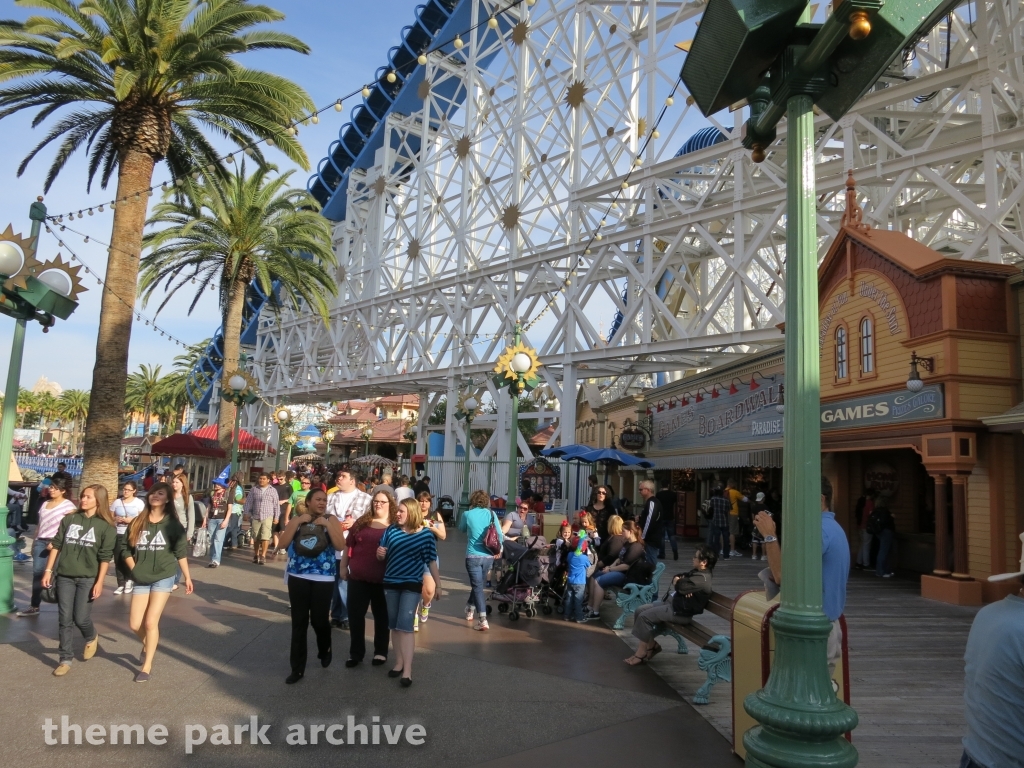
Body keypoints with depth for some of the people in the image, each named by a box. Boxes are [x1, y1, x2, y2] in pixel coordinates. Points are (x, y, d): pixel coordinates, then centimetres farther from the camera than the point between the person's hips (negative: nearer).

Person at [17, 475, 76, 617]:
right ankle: (34, 606, 11)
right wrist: (34, 541, 18)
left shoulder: (68, 505, -7)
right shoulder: (45, 504, 14)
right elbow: (39, 524, 20)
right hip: (40, 542, 6)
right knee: (37, 572, 5)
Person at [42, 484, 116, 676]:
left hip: (88, 578, -3)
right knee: (65, 619, 3)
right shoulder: (69, 519, 5)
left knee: (81, 618, -2)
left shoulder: (106, 526, -4)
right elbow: (56, 545, 8)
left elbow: (105, 557, -5)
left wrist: (99, 582, -9)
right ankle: (66, 659, 15)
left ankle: (92, 638, 30)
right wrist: (48, 570, 2)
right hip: (65, 576, 3)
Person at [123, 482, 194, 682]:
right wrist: (134, 569, -4)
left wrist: (187, 577, 2)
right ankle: (148, 645, 37)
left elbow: (181, 552, -1)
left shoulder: (172, 524, -5)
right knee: (135, 624, 3)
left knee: (151, 622, -7)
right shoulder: (137, 523, 2)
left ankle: (147, 666, 8)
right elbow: (126, 549, 8)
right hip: (141, 579, 3)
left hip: (164, 577, -3)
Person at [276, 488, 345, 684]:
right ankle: (297, 668, 15)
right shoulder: (296, 519, 6)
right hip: (298, 577, 2)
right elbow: (283, 544, -5)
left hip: (323, 579, -2)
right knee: (299, 622, 5)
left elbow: (341, 546, -11)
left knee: (319, 619, 3)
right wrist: (297, 522, -12)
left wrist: (327, 524, -16)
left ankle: (325, 651, 34)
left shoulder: (331, 520, 0)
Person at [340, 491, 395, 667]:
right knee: (355, 616, 9)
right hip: (358, 578, 3)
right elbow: (348, 547, 12)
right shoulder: (361, 523, 7)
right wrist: (343, 567, 11)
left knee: (381, 616, 12)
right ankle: (356, 653, 23)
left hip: (383, 580, -3)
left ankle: (381, 652, 26)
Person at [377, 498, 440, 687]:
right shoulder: (391, 530, 2)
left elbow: (431, 561, -4)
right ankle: (399, 662, 25)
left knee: (405, 625, -11)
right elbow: (382, 555, 11)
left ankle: (408, 670, -8)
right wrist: (379, 554, -13)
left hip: (412, 585, -4)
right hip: (391, 582, 5)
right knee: (394, 626, 11)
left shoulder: (425, 534, -8)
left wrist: (438, 583, -5)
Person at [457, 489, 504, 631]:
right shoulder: (492, 514, 1)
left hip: (473, 556, -3)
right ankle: (470, 609, 40)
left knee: (478, 587, -3)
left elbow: (461, 529, 15)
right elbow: (500, 534, 0)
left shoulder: (467, 514, -4)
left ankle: (483, 621, -11)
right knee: (478, 584, 23)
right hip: (489, 556, 3)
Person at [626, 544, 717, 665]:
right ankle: (651, 645, 12)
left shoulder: (702, 579, -21)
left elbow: (681, 586, -29)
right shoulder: (696, 571, 12)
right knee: (639, 611, 4)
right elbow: (678, 578, 16)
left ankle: (641, 653, -4)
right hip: (670, 602, 11)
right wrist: (679, 581, -8)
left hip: (679, 611, -11)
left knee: (644, 617, -16)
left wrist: (678, 582, -5)